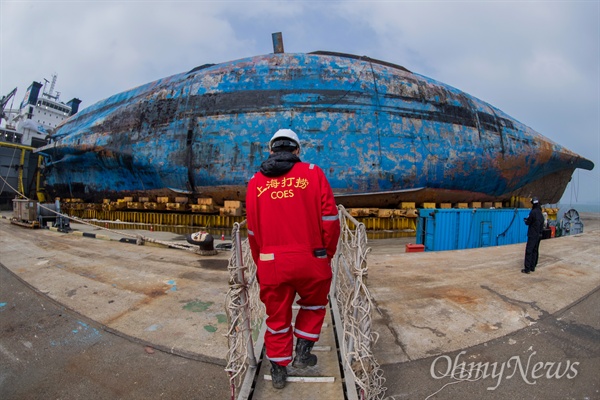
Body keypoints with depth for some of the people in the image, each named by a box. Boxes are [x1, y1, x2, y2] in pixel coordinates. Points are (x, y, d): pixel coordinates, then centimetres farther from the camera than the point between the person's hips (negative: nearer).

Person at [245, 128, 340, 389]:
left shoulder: (255, 181, 8)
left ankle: (278, 370, 37)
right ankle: (302, 352, 32)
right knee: (314, 305, 28)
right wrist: (327, 254, 9)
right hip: (310, 259, -2)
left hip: (270, 263, 3)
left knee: (277, 316, 22)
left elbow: (252, 229, 9)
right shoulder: (313, 173, 0)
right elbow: (330, 219, -4)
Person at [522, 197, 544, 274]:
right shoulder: (541, 213, 8)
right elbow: (541, 223, 16)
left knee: (529, 251, -7)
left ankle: (527, 269, -9)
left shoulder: (533, 212, -16)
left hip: (532, 235, -8)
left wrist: (526, 220, 13)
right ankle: (533, 267, 17)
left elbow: (528, 223, -9)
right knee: (535, 251, 13)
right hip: (539, 235, 8)